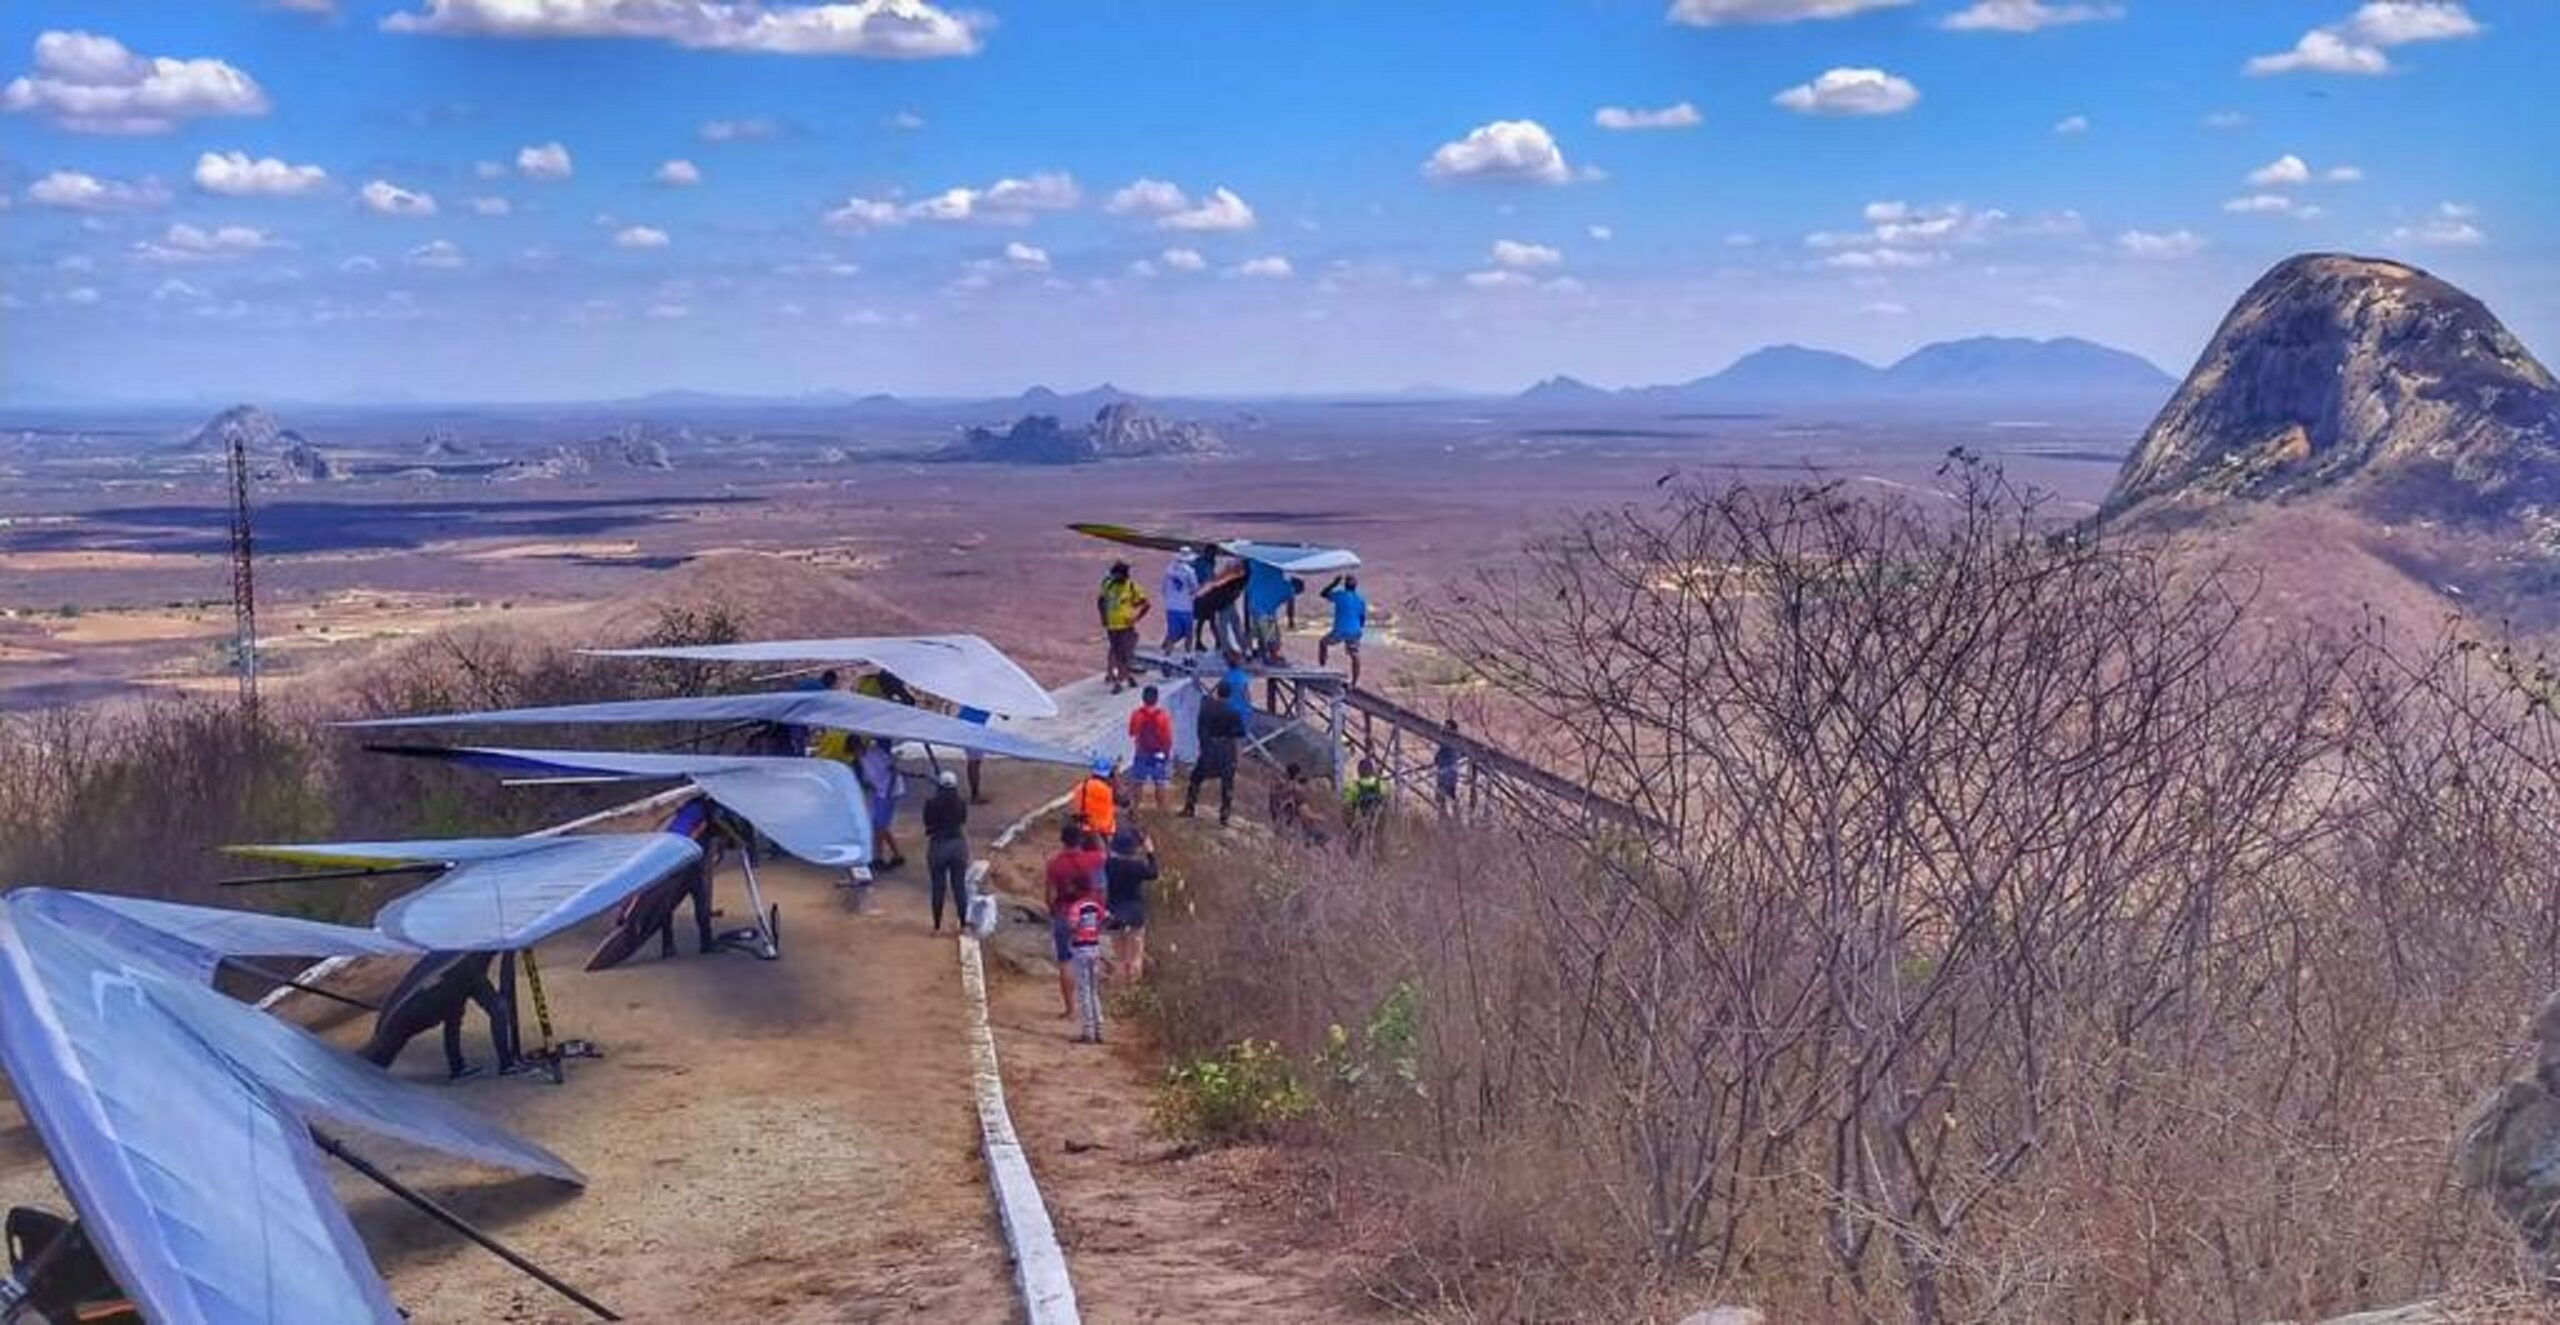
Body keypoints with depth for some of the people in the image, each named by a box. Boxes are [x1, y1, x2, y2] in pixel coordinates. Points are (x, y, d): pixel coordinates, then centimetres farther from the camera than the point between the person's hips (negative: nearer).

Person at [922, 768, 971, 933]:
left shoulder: (931, 803, -9)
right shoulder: (961, 803, -4)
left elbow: (929, 829, -4)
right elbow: (963, 827, 4)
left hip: (938, 845, -2)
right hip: (958, 844, 2)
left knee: (938, 888, 7)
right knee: (960, 887, 10)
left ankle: (937, 926, 13)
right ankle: (963, 924, 14)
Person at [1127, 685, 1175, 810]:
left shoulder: (1136, 714, -15)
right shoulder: (1163, 716, -19)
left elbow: (1132, 733, -2)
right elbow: (1167, 738, -14)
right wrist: (1168, 753, 1)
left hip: (1141, 753, 1)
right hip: (1159, 754, -1)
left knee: (1138, 782, 14)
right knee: (1159, 783, 10)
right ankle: (1161, 809, 16)